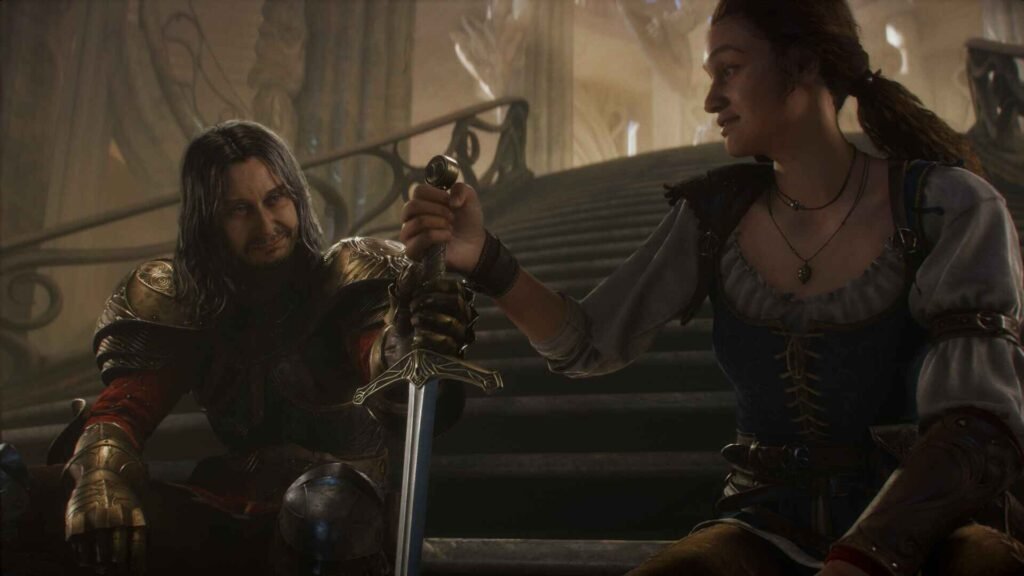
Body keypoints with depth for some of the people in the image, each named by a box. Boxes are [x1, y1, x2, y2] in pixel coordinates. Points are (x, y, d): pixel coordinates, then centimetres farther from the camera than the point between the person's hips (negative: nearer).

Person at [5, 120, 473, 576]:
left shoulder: (349, 277, -4)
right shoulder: (180, 301, 6)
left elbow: (382, 357, -24)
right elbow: (123, 405, -2)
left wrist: (410, 340, -49)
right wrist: (101, 474, -26)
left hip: (343, 522, -3)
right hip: (229, 520, 4)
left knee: (325, 508, -40)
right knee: (40, 499, -12)